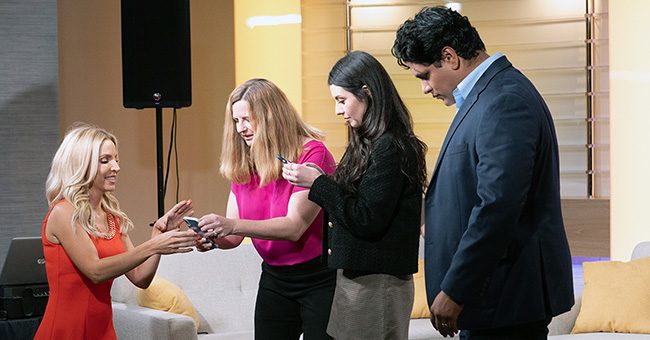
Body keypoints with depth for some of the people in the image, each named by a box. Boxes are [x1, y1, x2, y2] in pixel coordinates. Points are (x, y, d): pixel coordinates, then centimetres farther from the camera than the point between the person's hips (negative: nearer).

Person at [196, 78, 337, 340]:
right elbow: (234, 237, 1)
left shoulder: (312, 153, -17)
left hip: (320, 278, -6)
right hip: (275, 278, 6)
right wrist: (213, 237, -22)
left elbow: (295, 226, -27)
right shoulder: (242, 165, 3)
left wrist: (232, 225, -37)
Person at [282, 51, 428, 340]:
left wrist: (318, 183, -14)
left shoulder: (390, 148, -16)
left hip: (375, 283, -9)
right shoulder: (372, 143, 14)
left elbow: (367, 221, -19)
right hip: (359, 275, 9)